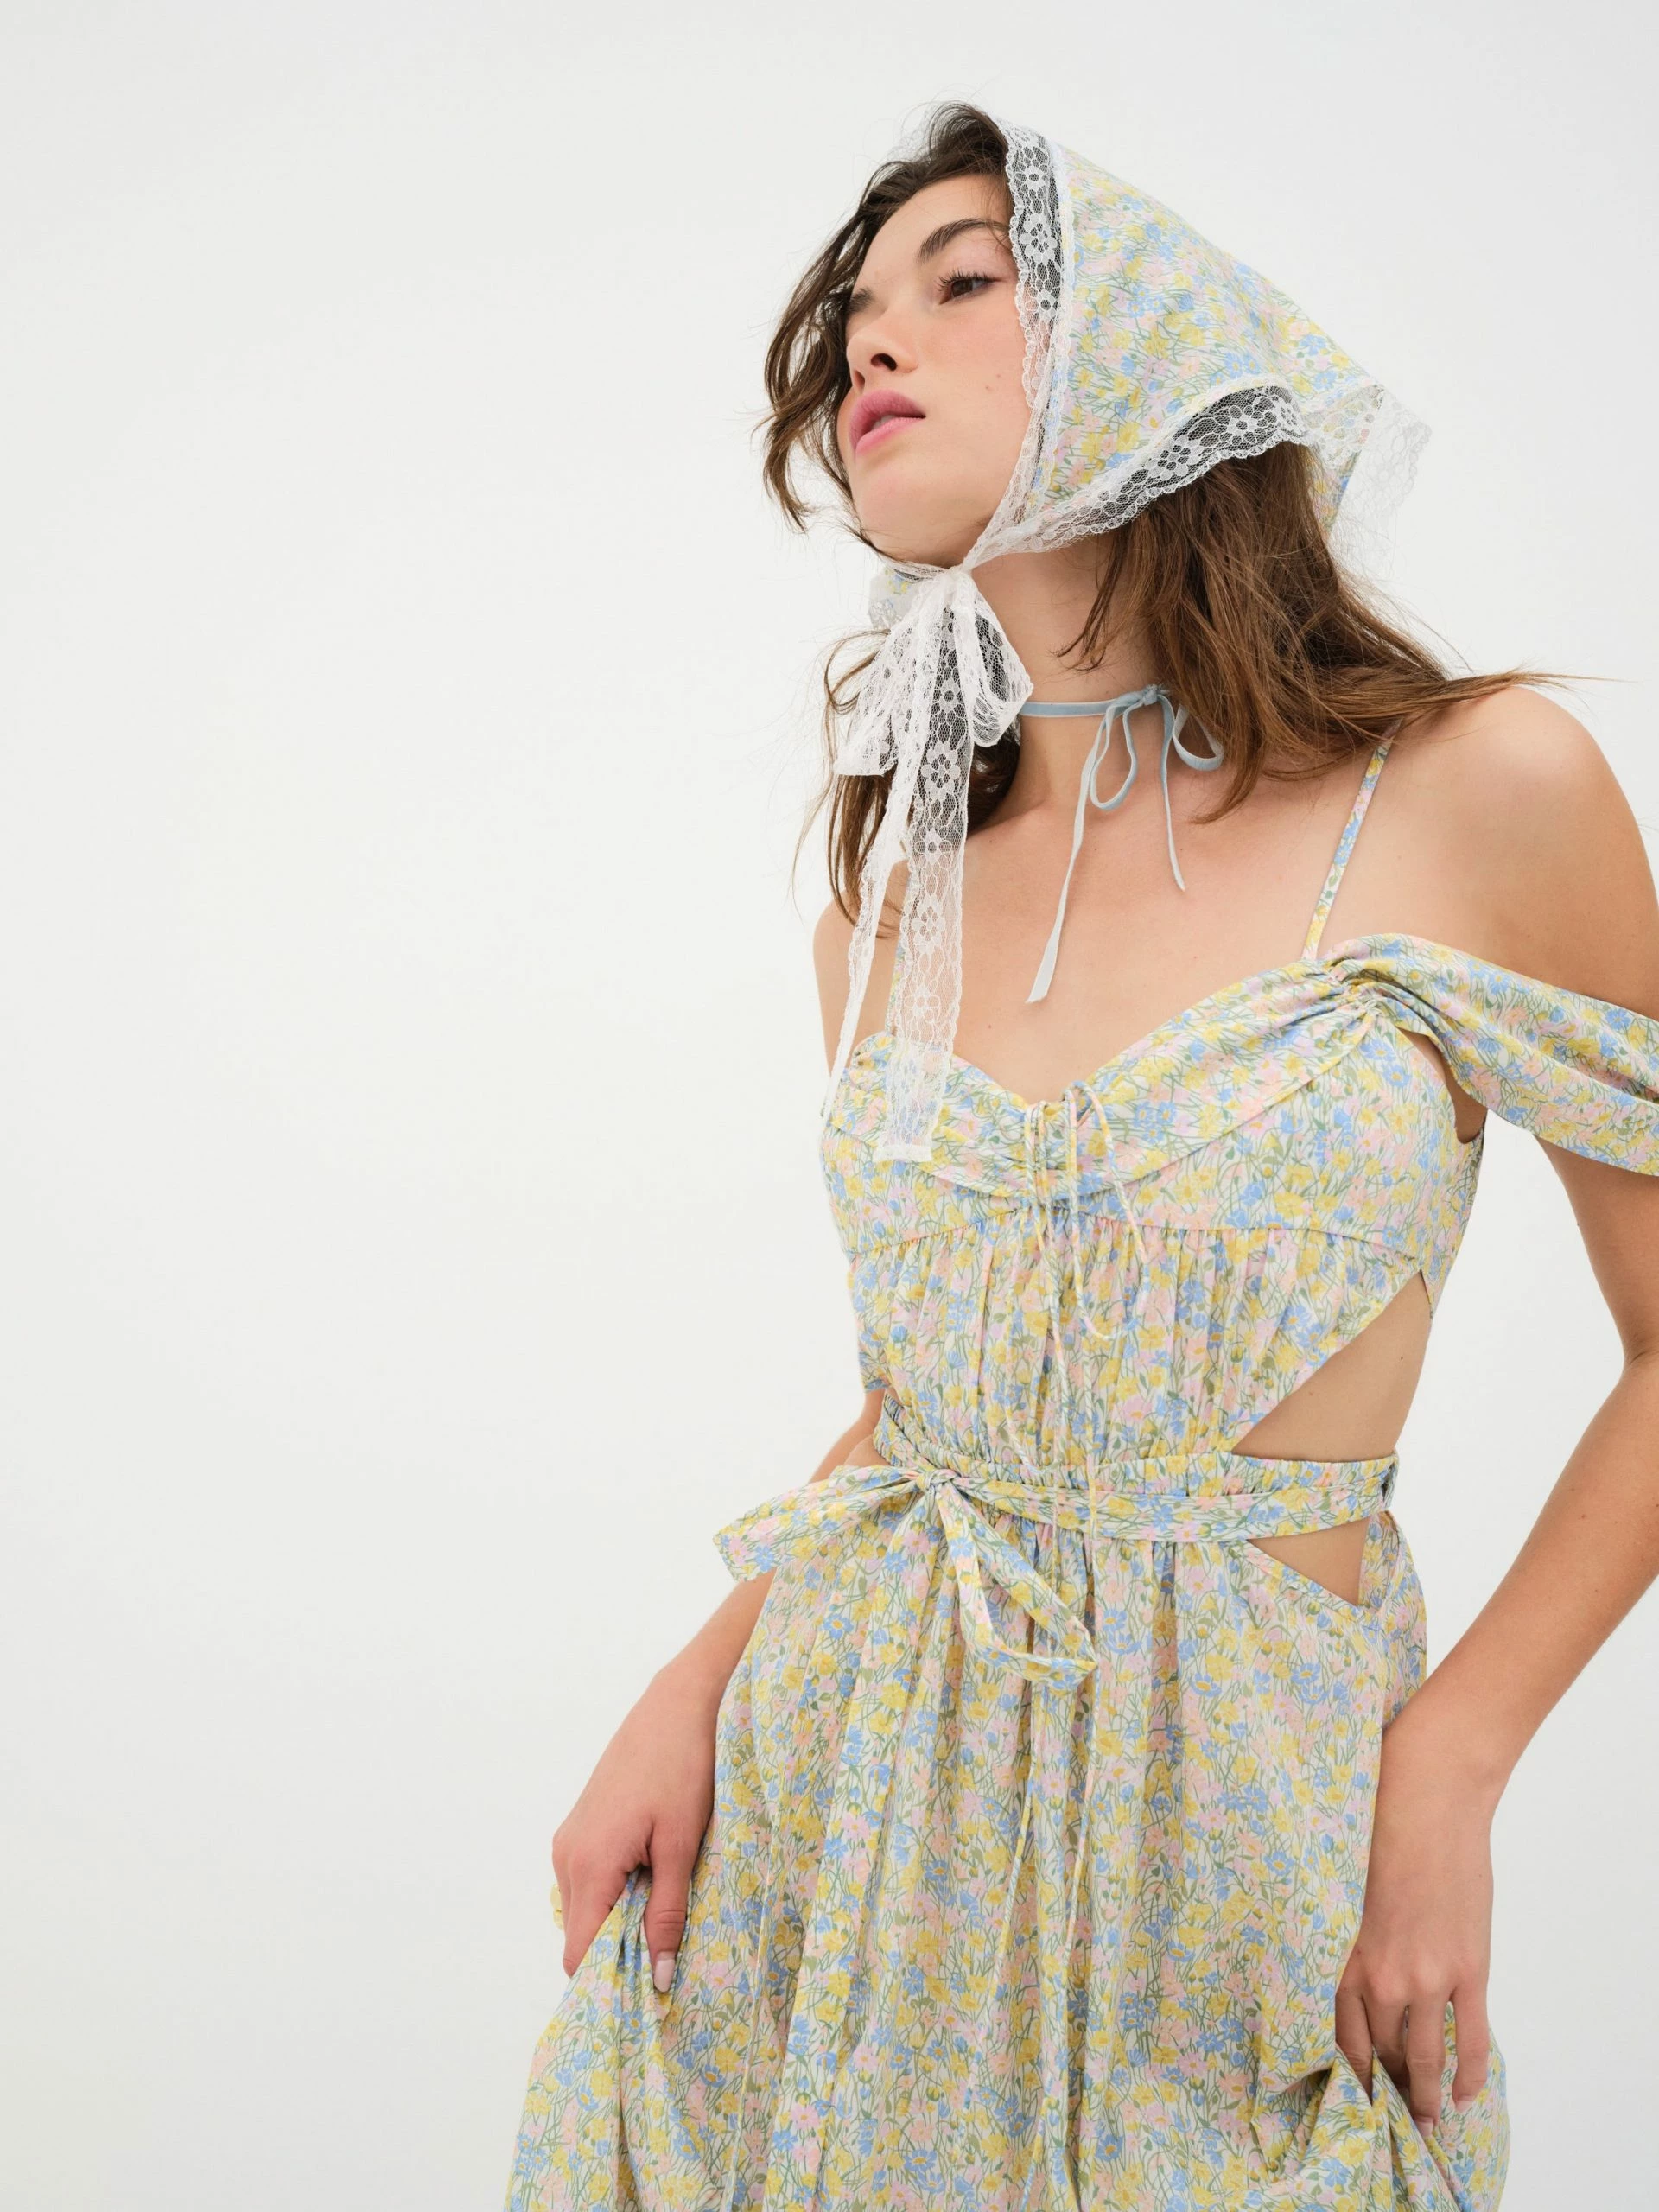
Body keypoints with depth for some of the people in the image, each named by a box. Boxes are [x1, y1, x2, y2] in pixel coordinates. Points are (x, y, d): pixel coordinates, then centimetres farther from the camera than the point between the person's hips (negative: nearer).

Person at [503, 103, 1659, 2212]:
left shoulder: (1483, 794, -10)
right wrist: (696, 1687, -2)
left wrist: (1450, 1768, -10)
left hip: (1243, 1808, -3)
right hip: (841, 1781, 4)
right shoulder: (892, 893, 2)